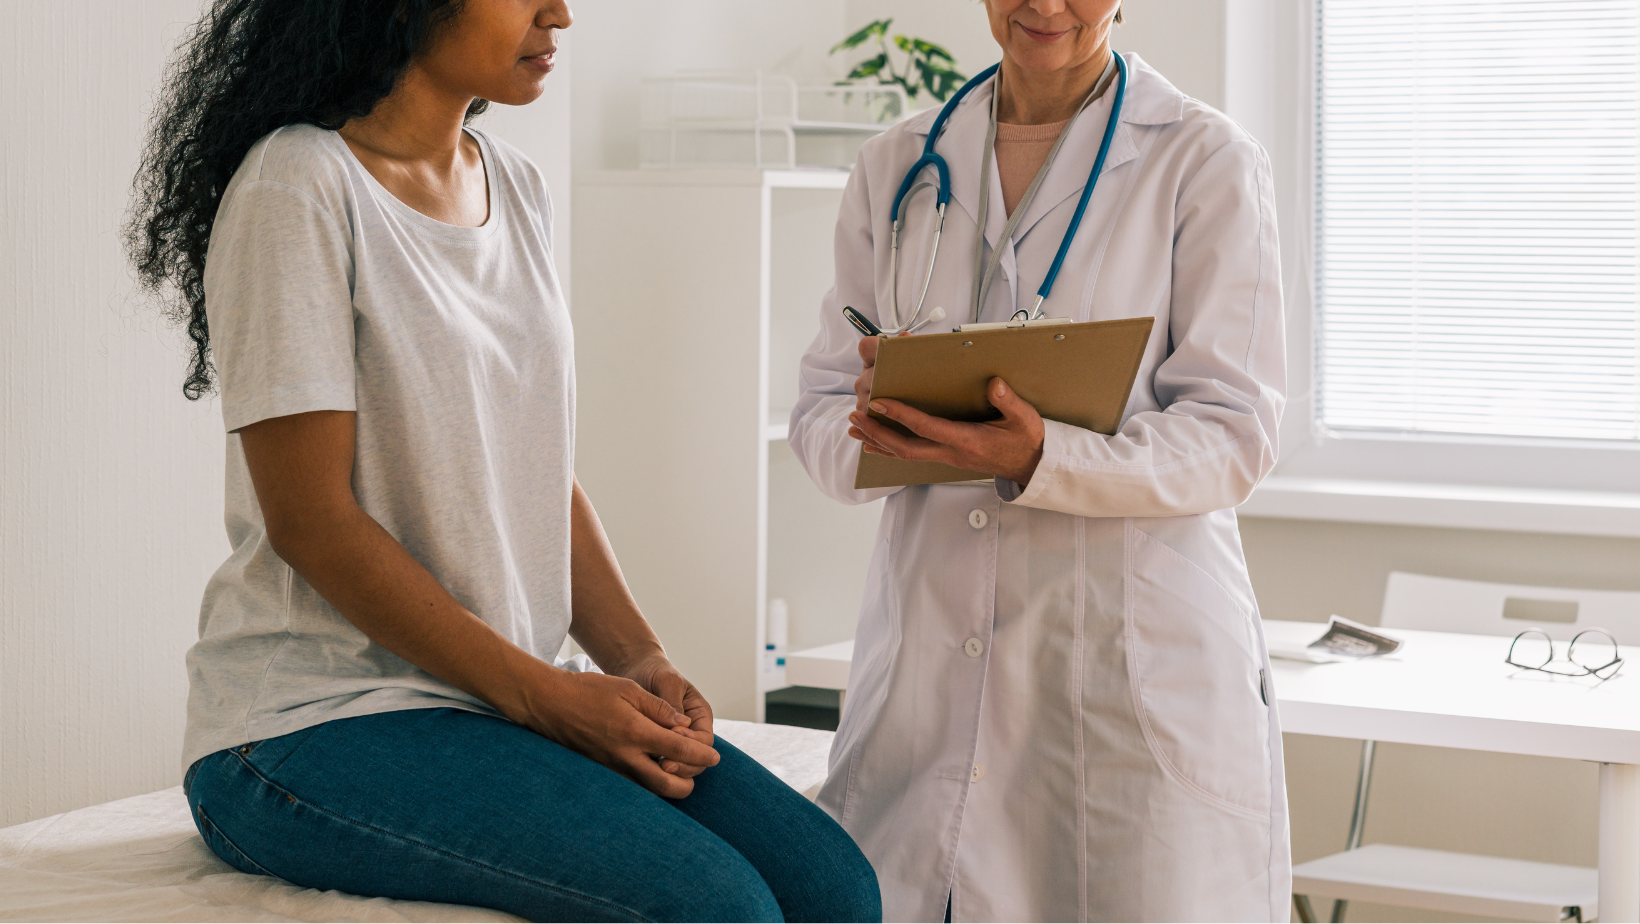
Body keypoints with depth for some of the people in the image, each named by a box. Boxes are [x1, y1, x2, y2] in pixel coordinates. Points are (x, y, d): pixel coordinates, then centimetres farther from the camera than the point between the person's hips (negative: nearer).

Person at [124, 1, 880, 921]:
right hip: (316, 721, -7)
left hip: (517, 699, 7)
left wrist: (641, 661, -3)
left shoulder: (516, 188, 13)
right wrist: (542, 696, -17)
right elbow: (311, 519, -15)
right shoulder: (298, 186, -11)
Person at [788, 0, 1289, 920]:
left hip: (1136, 667, -3)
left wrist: (1042, 459, -23)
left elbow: (1232, 435, -6)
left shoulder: (1206, 161, 0)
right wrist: (882, 421, -13)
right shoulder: (897, 168, 12)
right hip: (930, 663, 3)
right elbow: (821, 408, 11)